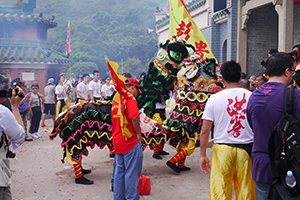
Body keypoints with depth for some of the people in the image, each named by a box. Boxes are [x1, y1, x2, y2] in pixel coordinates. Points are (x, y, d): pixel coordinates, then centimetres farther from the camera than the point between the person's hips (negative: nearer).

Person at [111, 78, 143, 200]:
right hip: (131, 141, -8)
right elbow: (134, 117, -24)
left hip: (117, 141, 9)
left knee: (119, 172, 16)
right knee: (132, 173, 0)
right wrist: (138, 134, -14)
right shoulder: (129, 97, -11)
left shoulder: (116, 99, 15)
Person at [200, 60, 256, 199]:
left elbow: (204, 131, -3)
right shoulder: (252, 97, 0)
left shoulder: (214, 99, -4)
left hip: (223, 150, -1)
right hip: (247, 150, 2)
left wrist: (202, 155, 6)